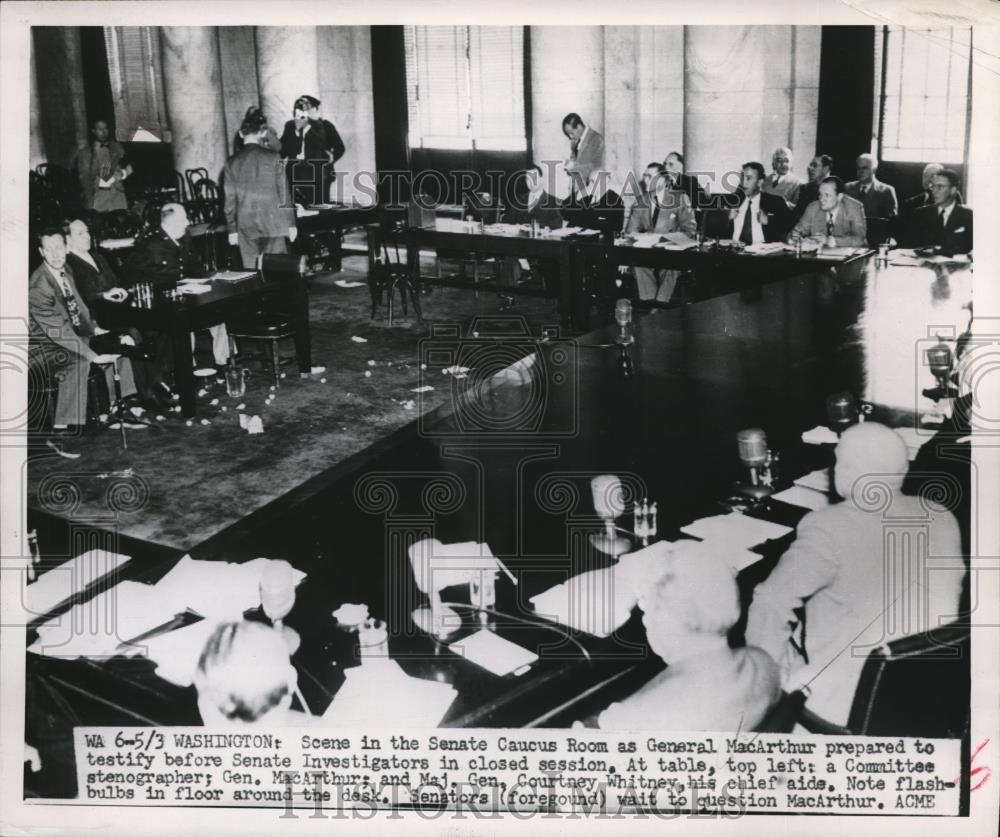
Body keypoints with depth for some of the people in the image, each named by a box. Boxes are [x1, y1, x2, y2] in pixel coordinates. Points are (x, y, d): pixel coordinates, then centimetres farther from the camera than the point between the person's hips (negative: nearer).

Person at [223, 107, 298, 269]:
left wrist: (232, 229, 12)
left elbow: (229, 200, 4)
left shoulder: (231, 163, 2)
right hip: (273, 224, -2)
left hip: (245, 227, 2)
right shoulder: (272, 157, -5)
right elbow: (284, 193, -3)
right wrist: (291, 223, 4)